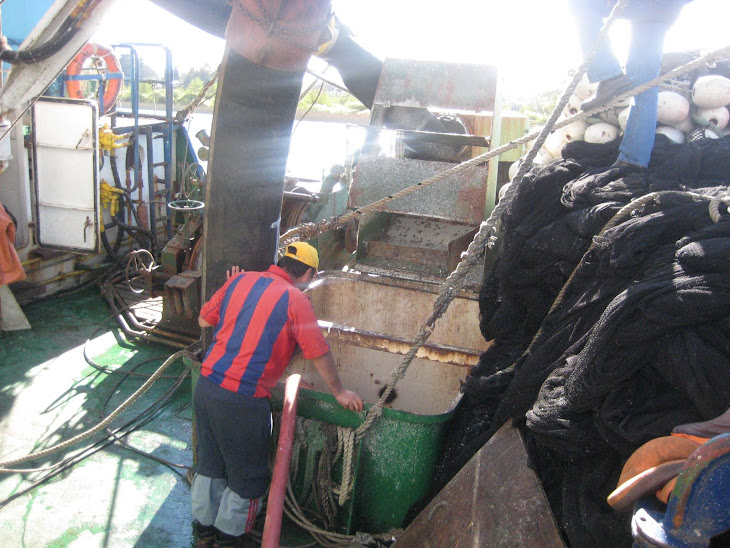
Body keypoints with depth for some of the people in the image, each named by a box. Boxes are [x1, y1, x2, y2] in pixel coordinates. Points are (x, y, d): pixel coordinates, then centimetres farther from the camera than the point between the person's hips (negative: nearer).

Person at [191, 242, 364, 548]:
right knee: (246, 478, 16)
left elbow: (204, 320, 15)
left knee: (209, 466, 24)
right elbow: (320, 354, -4)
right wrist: (339, 392, 10)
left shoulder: (240, 280, 6)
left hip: (205, 386, 7)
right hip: (243, 402, -6)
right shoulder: (296, 300, -8)